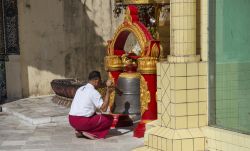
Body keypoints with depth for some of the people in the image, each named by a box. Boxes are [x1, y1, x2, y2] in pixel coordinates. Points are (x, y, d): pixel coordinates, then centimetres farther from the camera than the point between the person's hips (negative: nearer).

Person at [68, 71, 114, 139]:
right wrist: (108, 92, -14)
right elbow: (104, 108, -16)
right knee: (110, 118, 5)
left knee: (94, 114, 35)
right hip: (83, 122, -8)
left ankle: (79, 131, 12)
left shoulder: (80, 89, 14)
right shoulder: (94, 92, -11)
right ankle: (88, 132, -5)